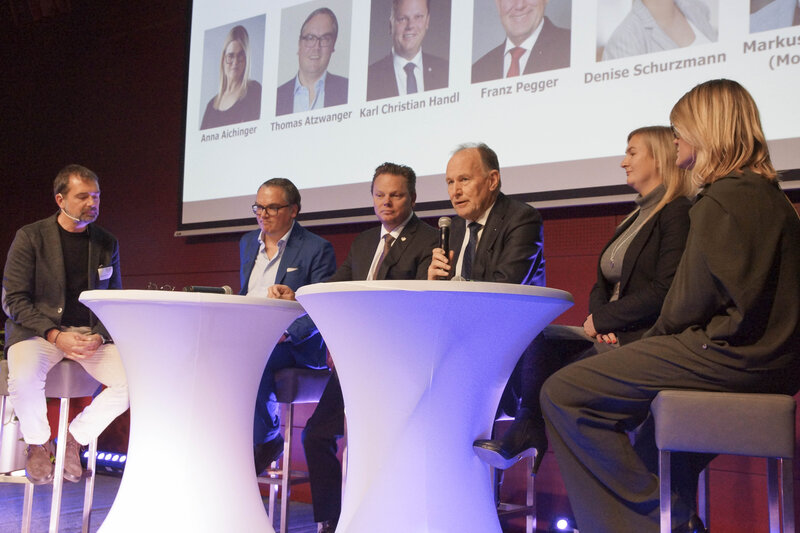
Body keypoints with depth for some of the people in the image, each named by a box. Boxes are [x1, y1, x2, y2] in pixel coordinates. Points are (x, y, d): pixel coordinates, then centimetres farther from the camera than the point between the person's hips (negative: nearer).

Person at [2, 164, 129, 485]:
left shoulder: (107, 243, 10)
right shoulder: (31, 237, 0)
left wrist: (100, 337, -9)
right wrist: (56, 336, -17)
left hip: (93, 334, 3)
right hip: (37, 330, -3)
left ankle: (76, 437, 3)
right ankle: (38, 444, -2)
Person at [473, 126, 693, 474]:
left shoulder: (677, 214, -7)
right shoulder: (634, 220, 23)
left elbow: (663, 292, -17)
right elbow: (602, 286, 18)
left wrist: (603, 318, -12)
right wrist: (599, 320, -4)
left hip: (645, 339, -8)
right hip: (610, 333, 9)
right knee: (537, 342, -13)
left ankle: (523, 438, -7)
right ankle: (526, 437, -20)